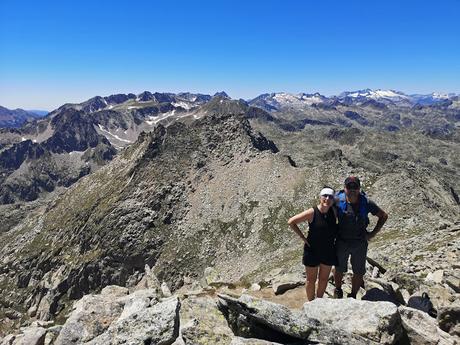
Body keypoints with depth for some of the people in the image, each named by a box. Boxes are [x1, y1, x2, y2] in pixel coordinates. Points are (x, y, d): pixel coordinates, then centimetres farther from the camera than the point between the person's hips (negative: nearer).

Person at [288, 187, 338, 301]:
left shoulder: (334, 212, -8)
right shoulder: (312, 213, -19)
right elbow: (291, 222, -14)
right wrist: (303, 237, -13)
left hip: (328, 251, 4)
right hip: (312, 251, -4)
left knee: (324, 279, 19)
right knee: (311, 280, 11)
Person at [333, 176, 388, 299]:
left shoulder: (366, 203, -14)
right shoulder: (338, 200, -17)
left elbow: (383, 216, 2)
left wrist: (373, 233, -3)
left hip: (360, 243, 1)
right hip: (341, 242, 0)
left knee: (359, 272, 13)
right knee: (339, 269, 17)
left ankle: (353, 296, 35)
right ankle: (338, 289, 45)